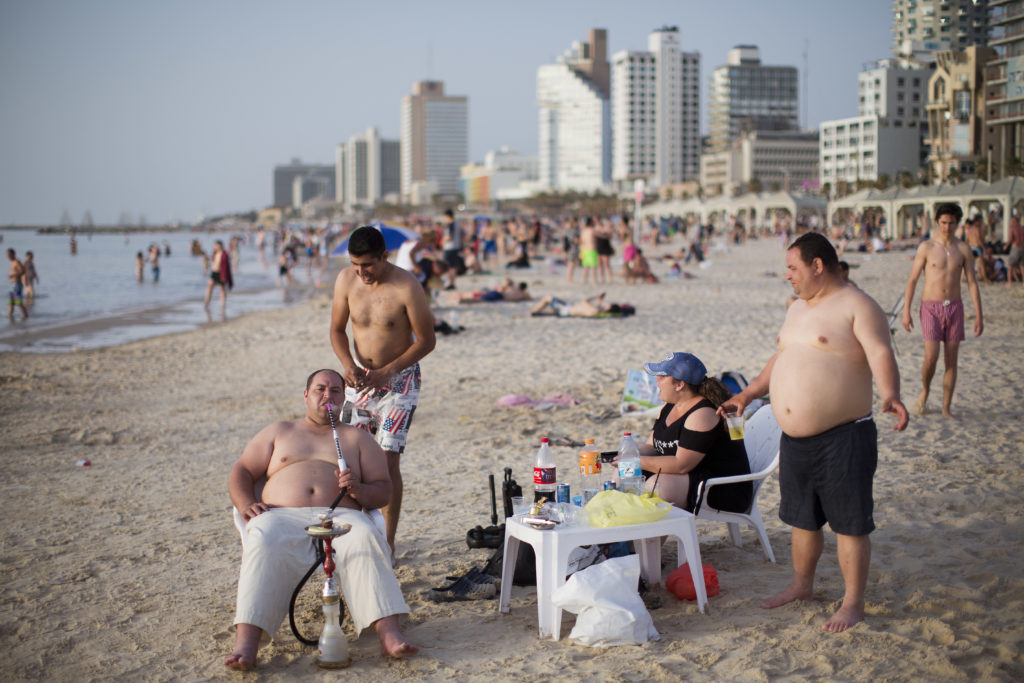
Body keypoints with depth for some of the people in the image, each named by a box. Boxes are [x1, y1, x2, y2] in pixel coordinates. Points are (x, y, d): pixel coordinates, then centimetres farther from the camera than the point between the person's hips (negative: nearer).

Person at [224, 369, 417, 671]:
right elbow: (241, 473, 20)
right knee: (264, 543, -36)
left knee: (365, 538, -35)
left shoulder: (357, 438, 26)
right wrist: (246, 505, -3)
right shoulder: (279, 432, 28)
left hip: (340, 516, 0)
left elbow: (384, 490, 16)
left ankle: (389, 633, -47)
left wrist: (359, 490, -8)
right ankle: (246, 643, -47)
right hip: (283, 516, 0)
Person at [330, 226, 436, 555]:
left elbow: (426, 340, -13)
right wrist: (348, 364, -12)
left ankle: (388, 542, 0)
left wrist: (386, 372, -19)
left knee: (387, 459, -9)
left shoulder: (407, 287, -20)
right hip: (359, 378, 5)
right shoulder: (346, 280, -7)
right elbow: (337, 330, 6)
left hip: (399, 380, -4)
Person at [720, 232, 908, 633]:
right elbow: (781, 359, 27)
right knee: (802, 517, 20)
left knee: (849, 522, 2)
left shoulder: (856, 306, -11)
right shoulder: (797, 309, 15)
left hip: (843, 438, -8)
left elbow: (880, 355, -23)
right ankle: (802, 584, 37)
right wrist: (748, 394, 27)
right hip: (795, 439, 8)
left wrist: (890, 396, -40)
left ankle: (853, 603, 12)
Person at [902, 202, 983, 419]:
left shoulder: (963, 250, 5)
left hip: (954, 307, 3)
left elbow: (972, 283, 6)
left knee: (951, 360, 3)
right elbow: (912, 280, -1)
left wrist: (979, 316, 1)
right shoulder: (926, 247, -2)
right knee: (931, 357, -13)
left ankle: (946, 407, 11)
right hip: (931, 307, -3)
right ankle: (924, 392, 15)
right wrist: (906, 311, -7)